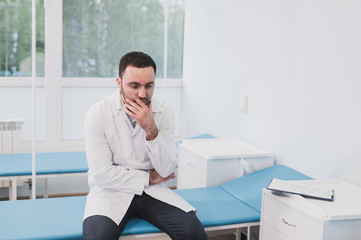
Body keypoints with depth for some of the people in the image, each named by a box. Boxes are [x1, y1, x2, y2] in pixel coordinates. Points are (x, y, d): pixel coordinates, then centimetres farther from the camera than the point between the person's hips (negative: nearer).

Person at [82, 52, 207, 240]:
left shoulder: (163, 112, -3)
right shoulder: (98, 114, -11)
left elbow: (166, 170, -7)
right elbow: (103, 174, -15)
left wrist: (151, 130, -21)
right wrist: (149, 178, -6)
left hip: (151, 190, 3)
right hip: (111, 190, -2)